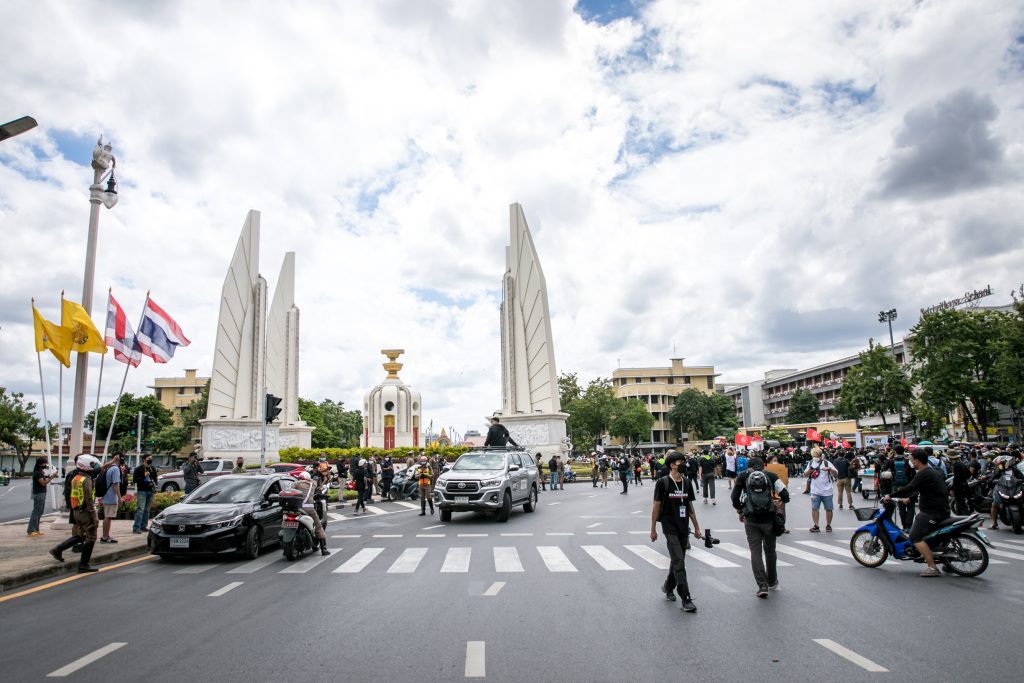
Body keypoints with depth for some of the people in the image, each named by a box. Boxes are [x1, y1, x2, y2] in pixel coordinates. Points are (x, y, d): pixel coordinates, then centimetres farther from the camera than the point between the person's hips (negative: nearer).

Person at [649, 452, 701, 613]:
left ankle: (668, 587, 36)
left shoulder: (687, 483, 7)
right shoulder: (663, 483, -9)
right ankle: (685, 599, -10)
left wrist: (696, 527, 14)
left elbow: (690, 507, 14)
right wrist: (653, 529, -4)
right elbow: (656, 506, -5)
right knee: (679, 561, -12)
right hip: (670, 527, -6)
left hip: (684, 527, 6)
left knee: (677, 560, 15)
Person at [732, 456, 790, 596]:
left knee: (755, 552, 3)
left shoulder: (743, 476, 6)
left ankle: (762, 585, -6)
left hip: (751, 520, -1)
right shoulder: (771, 475, 6)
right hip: (769, 518, 1)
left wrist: (740, 511, 18)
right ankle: (772, 582, 33)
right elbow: (785, 496, 0)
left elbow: (734, 497, 2)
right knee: (770, 550, 18)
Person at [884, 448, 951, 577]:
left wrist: (891, 496, -14)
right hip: (943, 510, 11)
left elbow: (909, 488, -22)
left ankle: (933, 568, -19)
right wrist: (909, 498, 28)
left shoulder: (923, 474, -15)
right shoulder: (934, 472, 17)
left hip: (932, 512, -11)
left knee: (915, 537, -14)